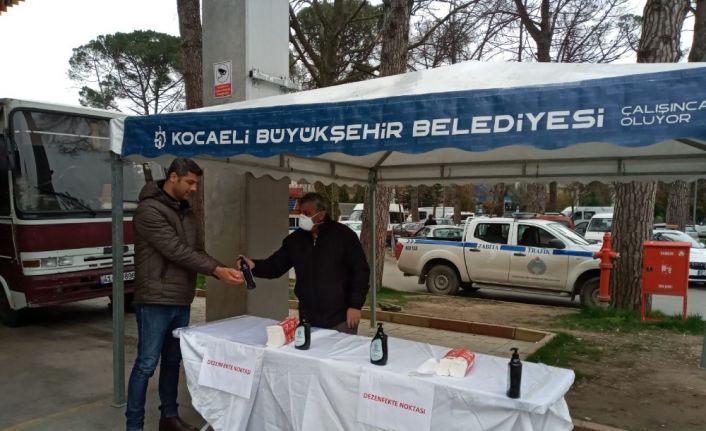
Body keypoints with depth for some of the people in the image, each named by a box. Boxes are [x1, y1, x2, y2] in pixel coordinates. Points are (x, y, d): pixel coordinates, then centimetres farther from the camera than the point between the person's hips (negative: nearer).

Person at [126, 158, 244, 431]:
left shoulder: (186, 211, 13)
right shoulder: (150, 210, -14)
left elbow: (196, 250, 13)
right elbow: (177, 251, -21)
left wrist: (223, 270, -4)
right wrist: (216, 270, -22)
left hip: (181, 302, 8)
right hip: (155, 302, -8)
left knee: (173, 361, 16)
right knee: (146, 365, -1)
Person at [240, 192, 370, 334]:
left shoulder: (343, 235, -9)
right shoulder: (295, 239, 5)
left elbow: (360, 270, -8)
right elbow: (275, 265, 7)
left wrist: (355, 305, -12)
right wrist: (254, 265, -13)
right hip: (308, 320, 5)